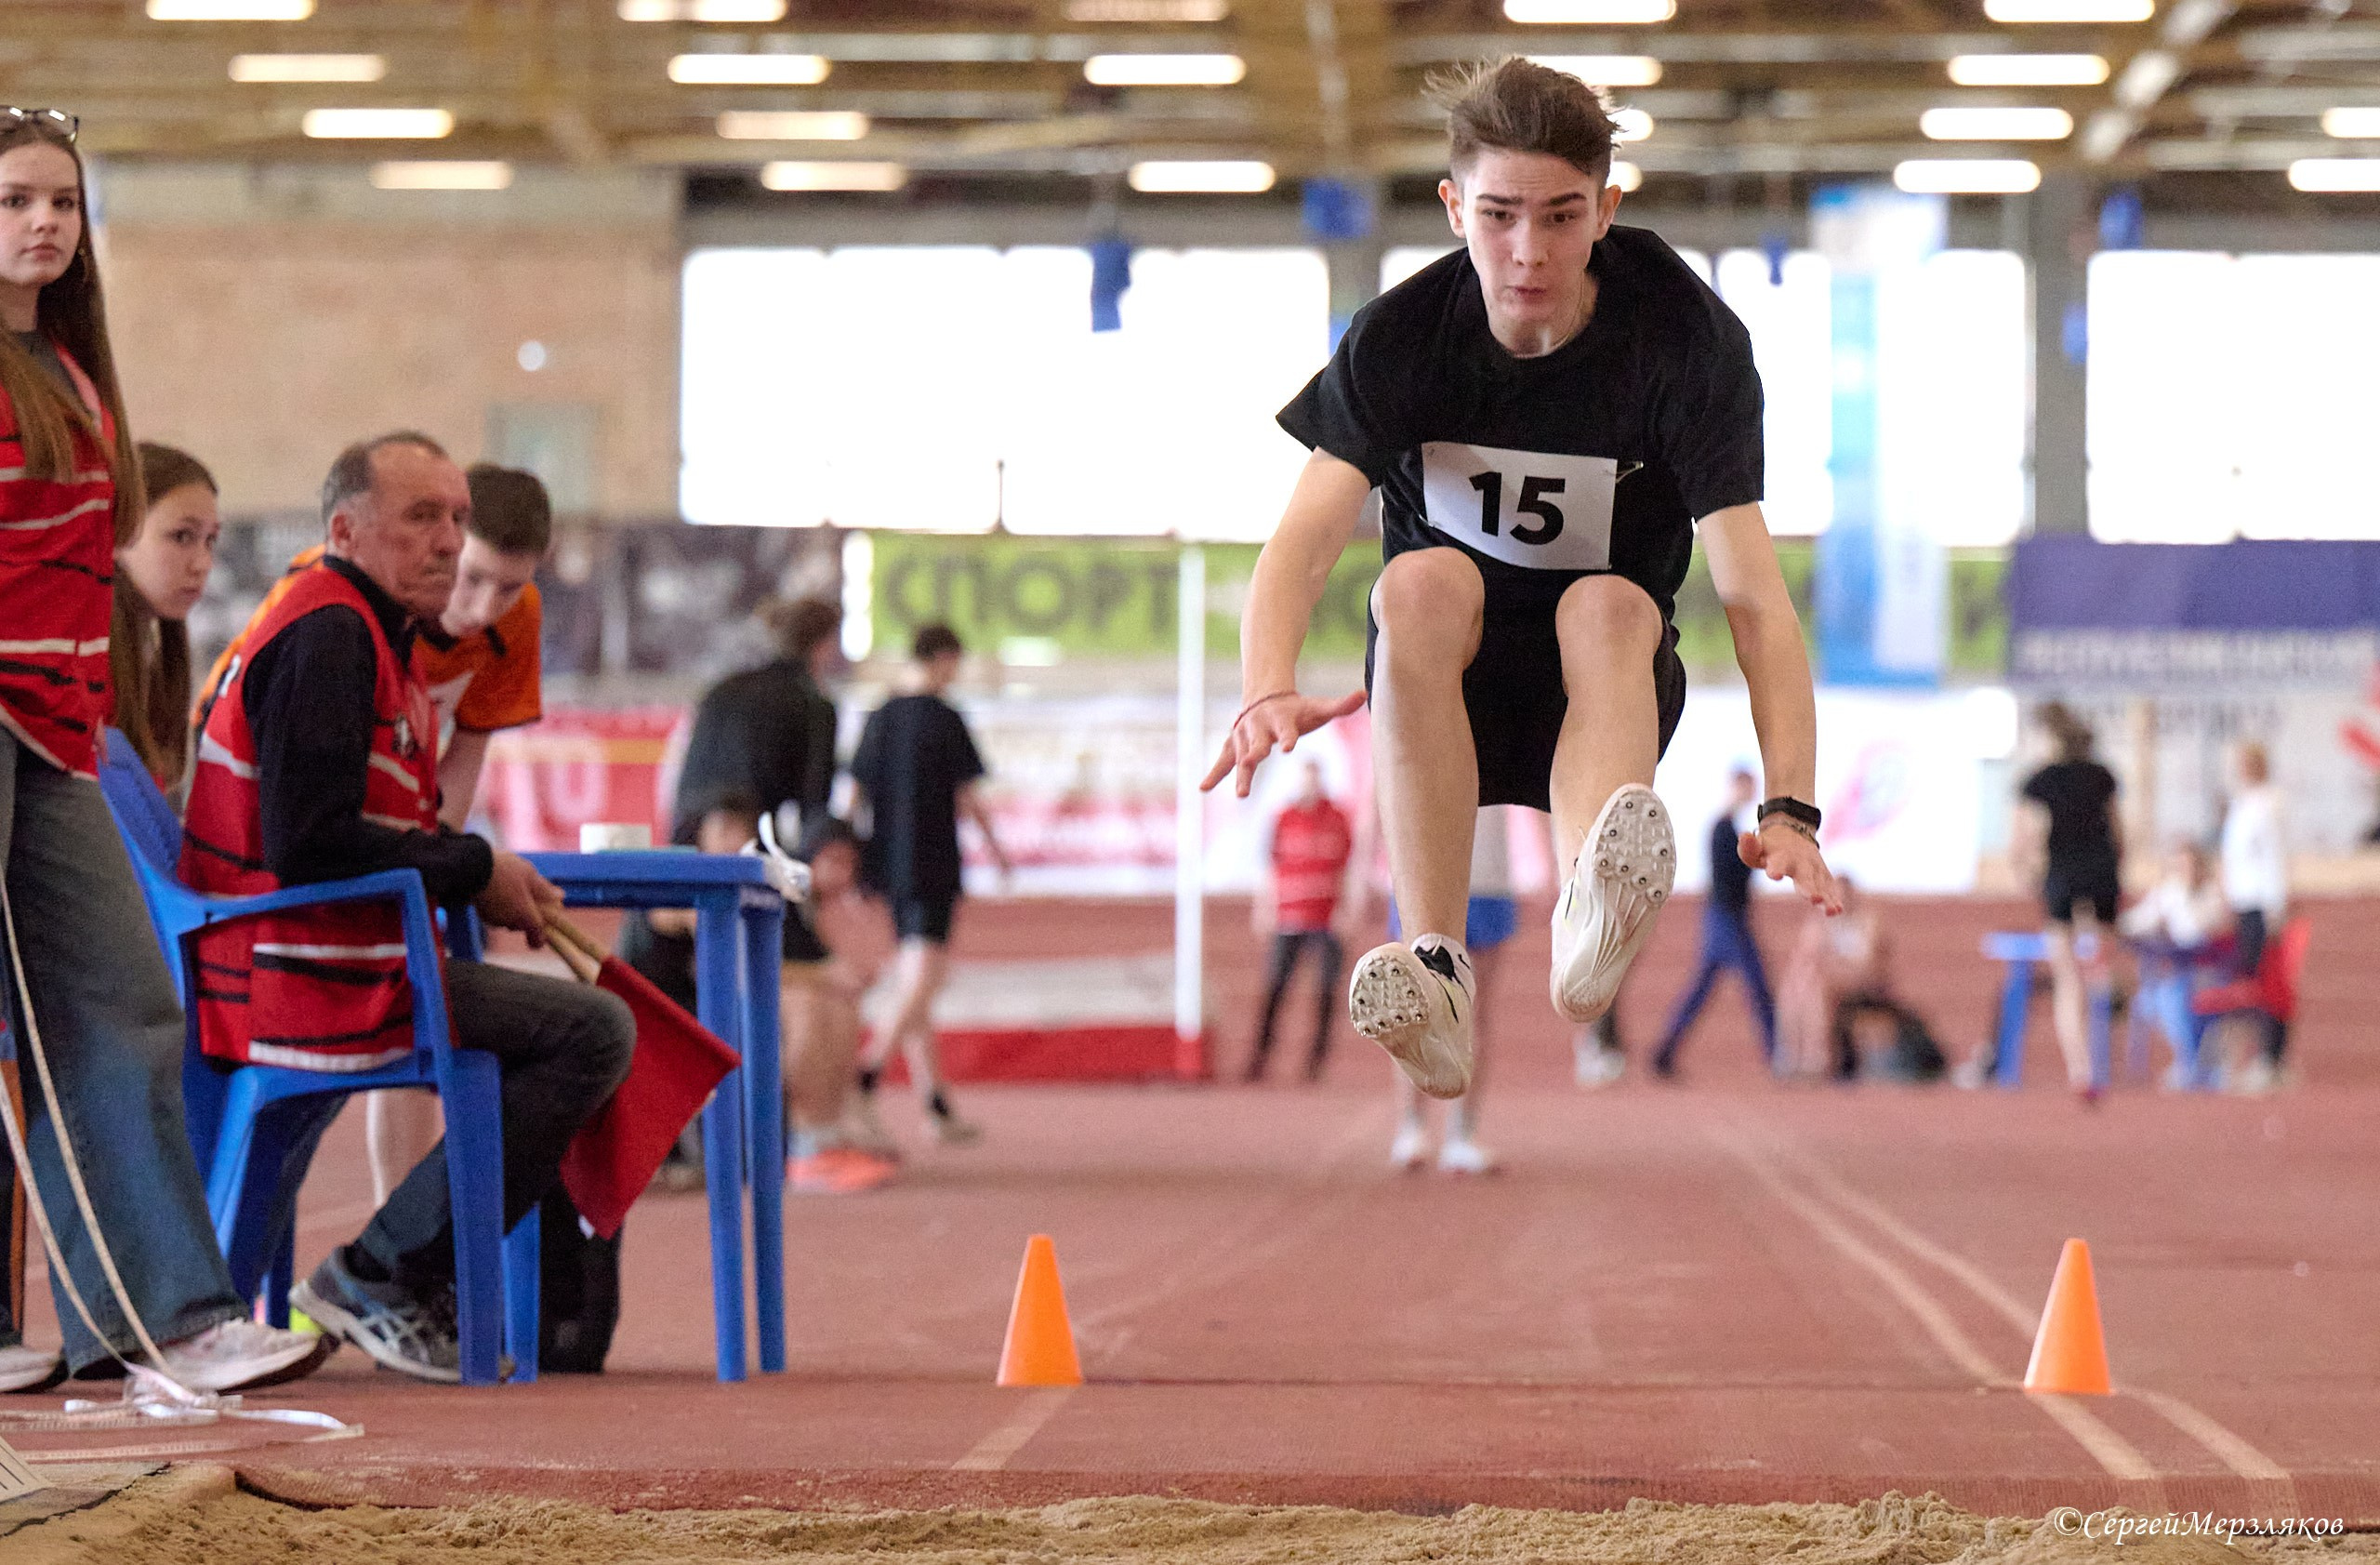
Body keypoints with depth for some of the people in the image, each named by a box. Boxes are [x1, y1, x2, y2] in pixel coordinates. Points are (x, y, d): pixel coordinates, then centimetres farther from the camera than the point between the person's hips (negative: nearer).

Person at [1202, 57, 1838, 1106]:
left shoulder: (1689, 339, -16)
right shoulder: (1400, 337, -12)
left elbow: (1751, 592, -24)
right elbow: (1304, 541, -24)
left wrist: (1790, 808, -38)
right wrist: (1268, 694, -47)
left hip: (1608, 677, -1)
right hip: (1442, 683, 1)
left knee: (1607, 603, -33)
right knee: (1425, 579, -31)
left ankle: (1592, 924, -63)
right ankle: (1434, 975, -42)